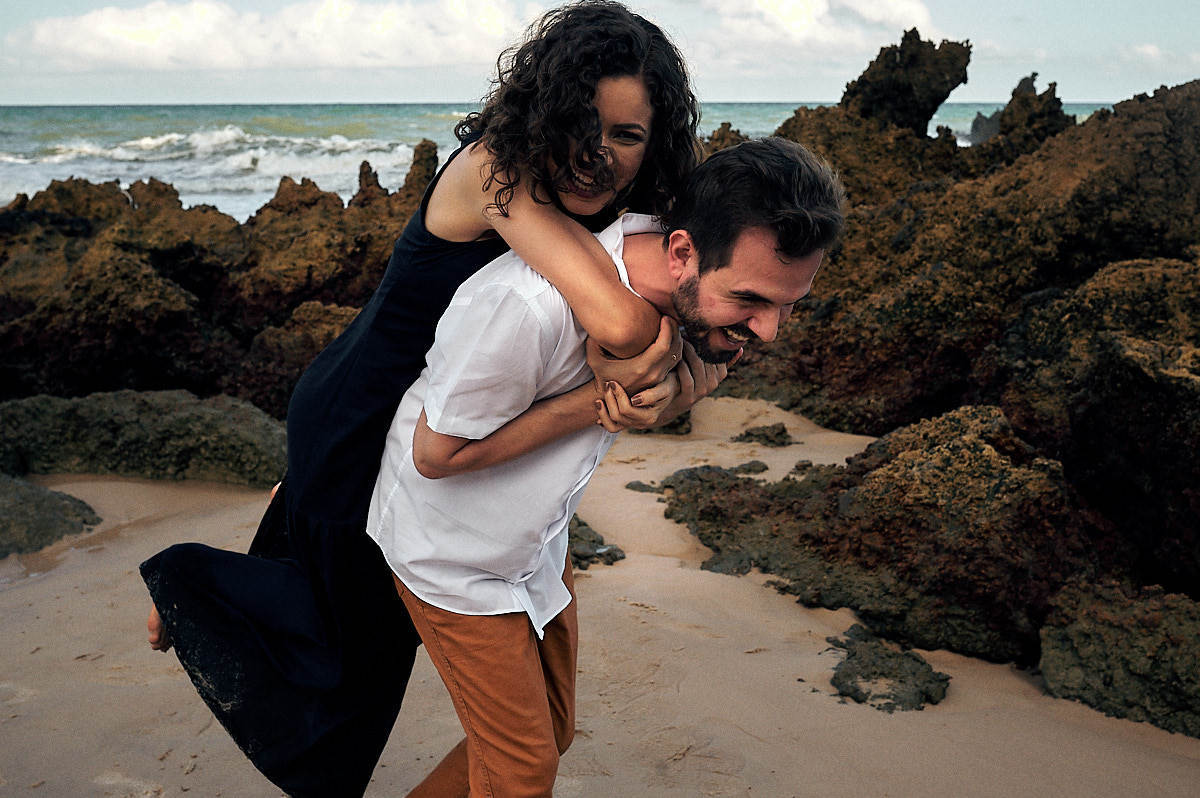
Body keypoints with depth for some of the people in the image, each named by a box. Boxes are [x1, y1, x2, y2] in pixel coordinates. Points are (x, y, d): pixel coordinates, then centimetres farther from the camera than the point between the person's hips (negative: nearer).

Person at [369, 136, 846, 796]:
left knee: (551, 732, 20)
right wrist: (592, 403, -28)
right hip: (454, 558, -7)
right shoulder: (526, 308, -39)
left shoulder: (687, 297, -14)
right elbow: (435, 455, -24)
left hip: (538, 542, 7)